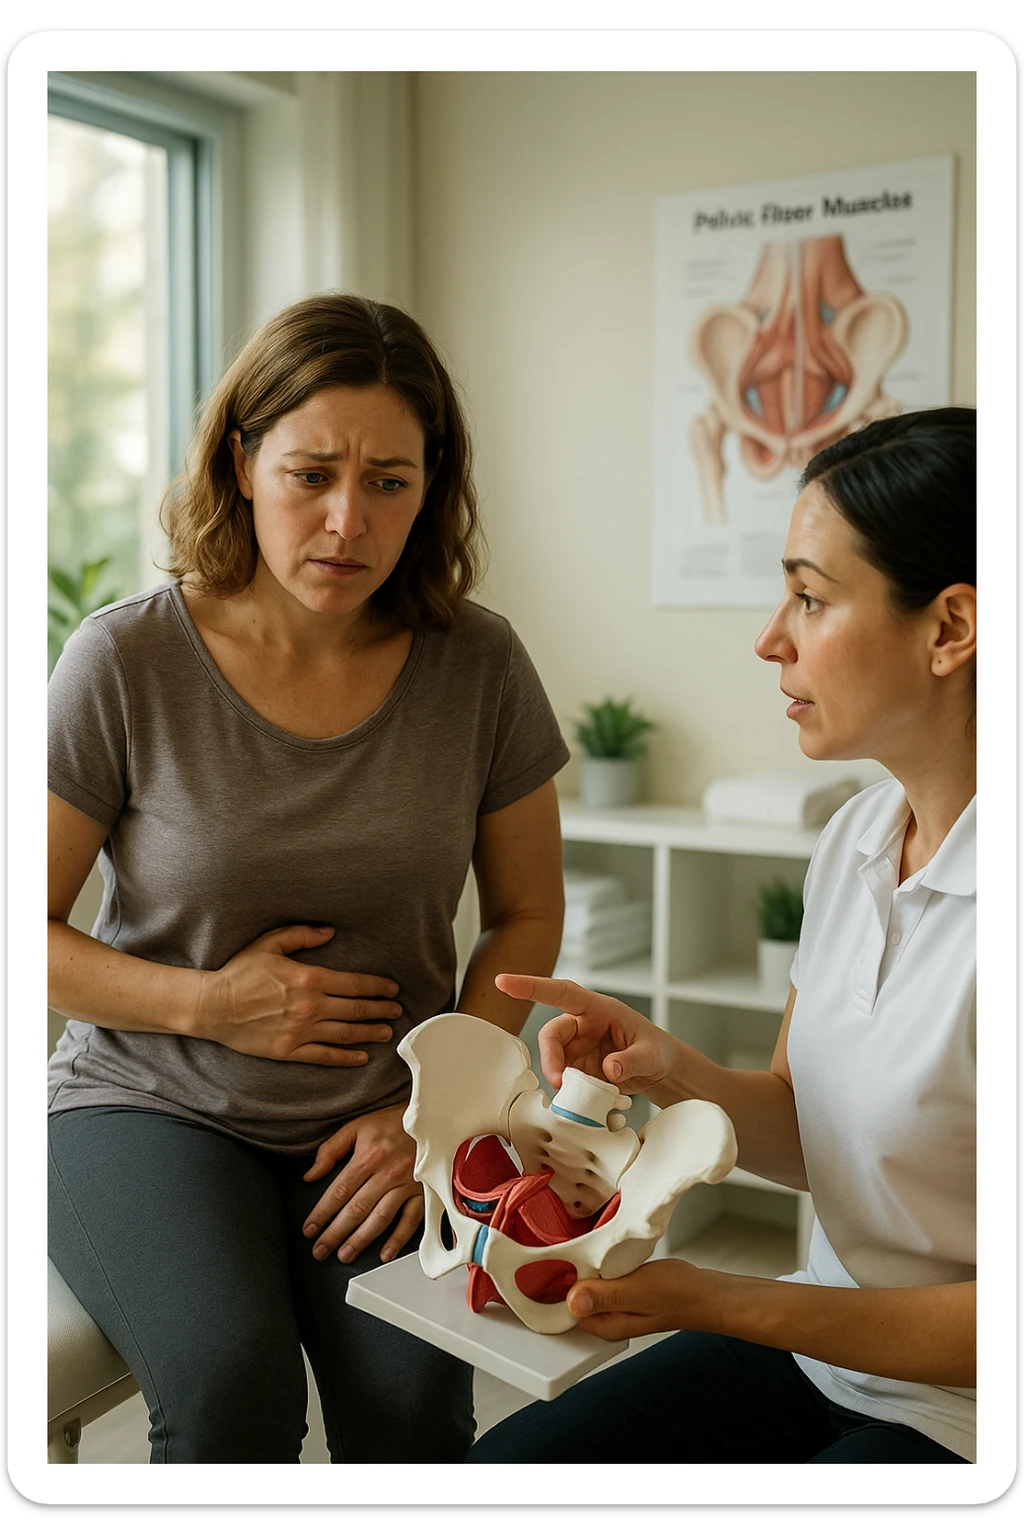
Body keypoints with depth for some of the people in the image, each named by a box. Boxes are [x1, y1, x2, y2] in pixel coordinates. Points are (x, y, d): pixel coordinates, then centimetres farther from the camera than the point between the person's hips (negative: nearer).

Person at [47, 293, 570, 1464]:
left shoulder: (478, 664, -4)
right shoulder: (128, 661, -11)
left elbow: (526, 914, 6)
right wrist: (209, 1003, -15)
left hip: (379, 1126, 2)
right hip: (150, 1104, -1)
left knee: (414, 1393, -22)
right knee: (230, 1381, -27)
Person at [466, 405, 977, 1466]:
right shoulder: (855, 837, -1)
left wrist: (716, 1301, -22)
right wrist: (671, 1071, -11)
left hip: (966, 1419, -6)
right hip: (829, 1348, 7)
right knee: (504, 1465, 0)